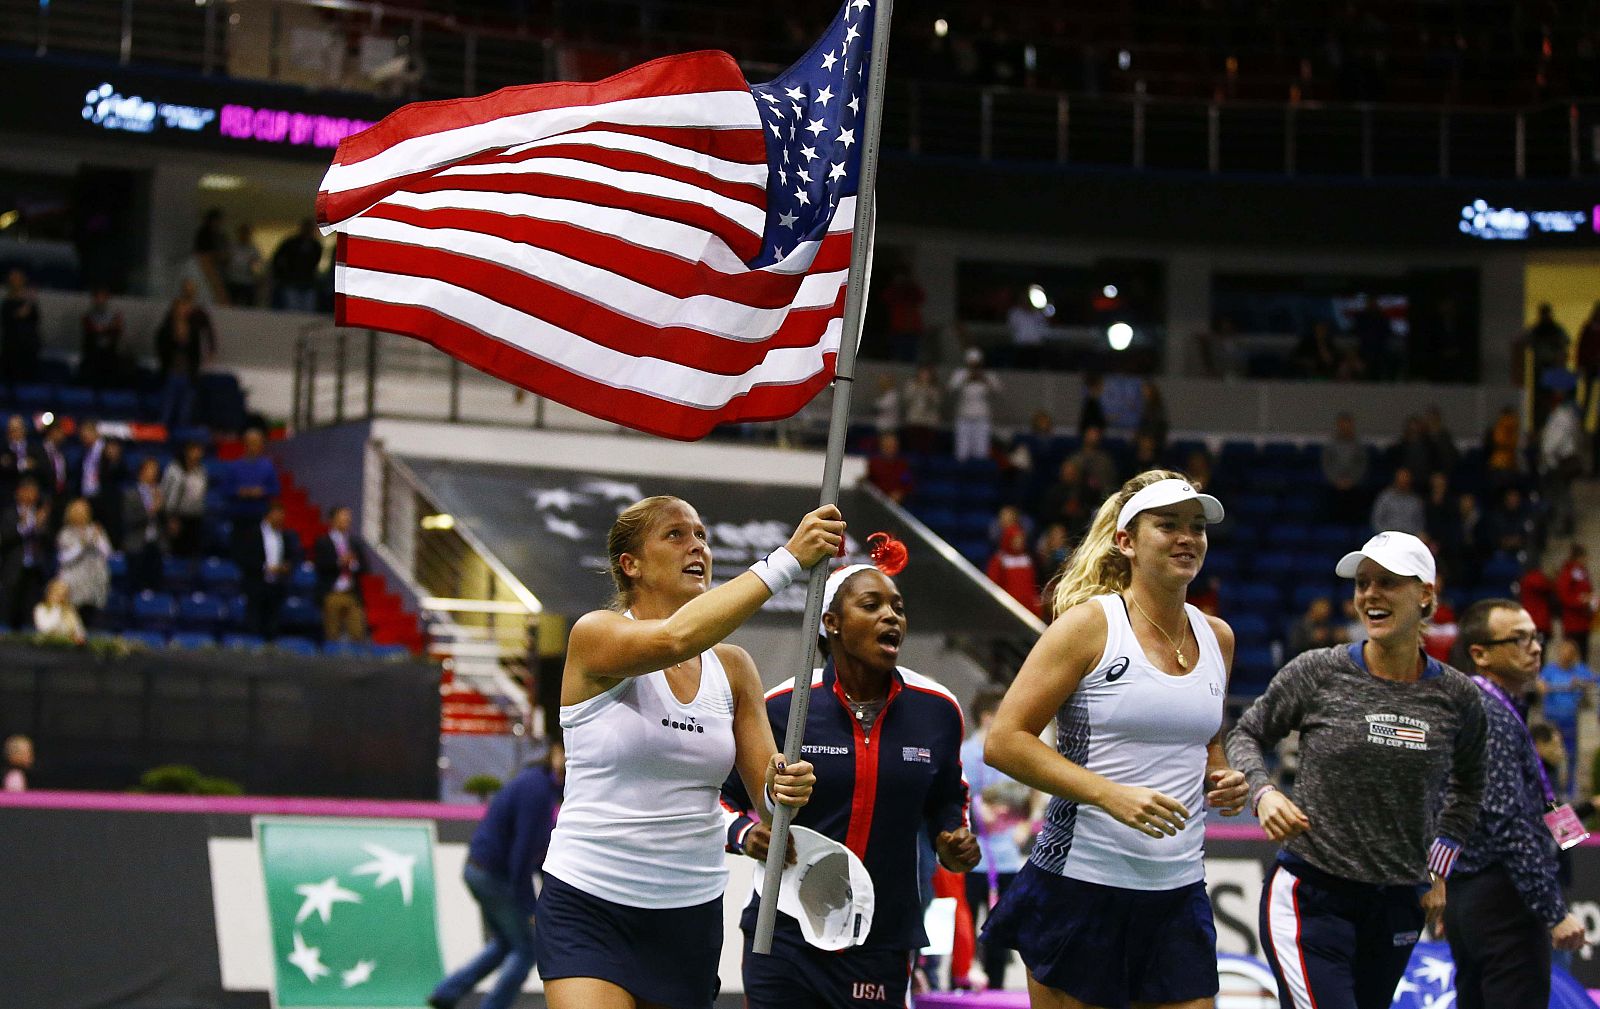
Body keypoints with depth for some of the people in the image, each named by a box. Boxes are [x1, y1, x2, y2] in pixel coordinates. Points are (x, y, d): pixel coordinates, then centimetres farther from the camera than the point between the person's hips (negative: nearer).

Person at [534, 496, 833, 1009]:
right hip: (587, 908, -5)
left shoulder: (733, 667, 7)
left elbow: (766, 785, 4)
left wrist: (783, 790, -21)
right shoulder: (594, 635, -9)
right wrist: (786, 560, -34)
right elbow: (674, 639, -30)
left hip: (692, 911, 5)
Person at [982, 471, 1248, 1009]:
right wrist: (1112, 795, -21)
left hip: (1179, 893, 5)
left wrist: (1219, 780, 5)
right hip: (1080, 888, -5)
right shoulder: (1091, 624, -7)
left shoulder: (1217, 637, 11)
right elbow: (1003, 741, -12)